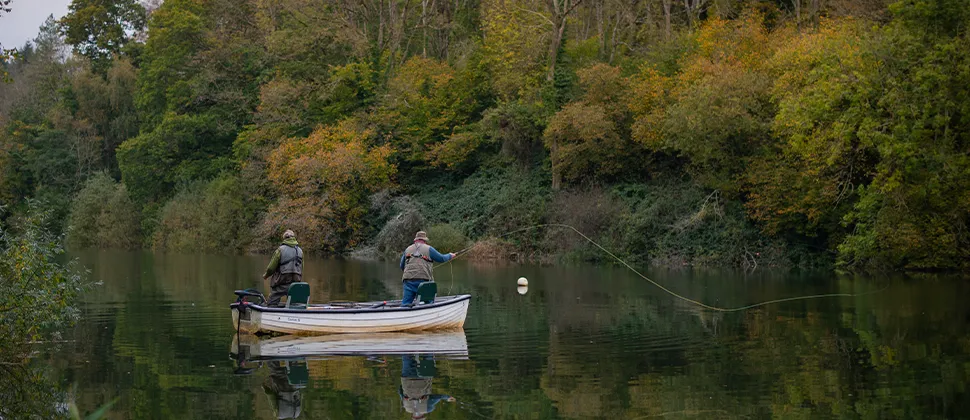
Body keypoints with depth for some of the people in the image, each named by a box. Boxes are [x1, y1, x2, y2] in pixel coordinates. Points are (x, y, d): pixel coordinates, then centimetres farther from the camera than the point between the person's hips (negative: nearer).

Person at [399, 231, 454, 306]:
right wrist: (450, 256, 35)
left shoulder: (407, 250, 18)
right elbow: (441, 259, 14)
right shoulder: (428, 249, 6)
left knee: (405, 303, 1)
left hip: (408, 280, 3)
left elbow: (402, 266, 25)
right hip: (423, 280, -3)